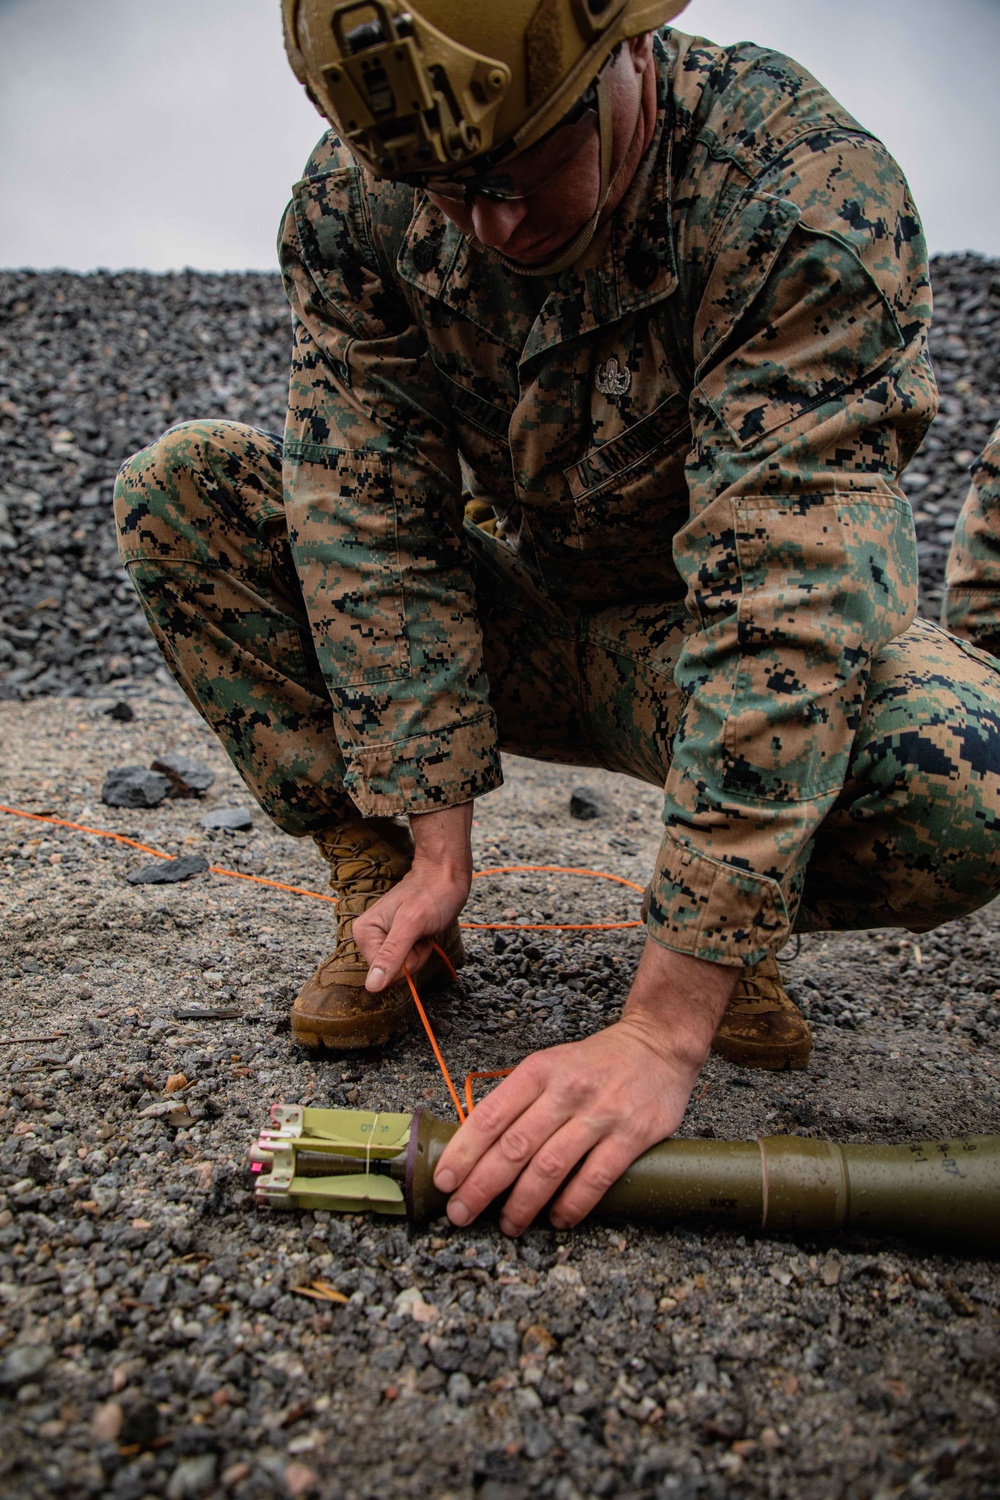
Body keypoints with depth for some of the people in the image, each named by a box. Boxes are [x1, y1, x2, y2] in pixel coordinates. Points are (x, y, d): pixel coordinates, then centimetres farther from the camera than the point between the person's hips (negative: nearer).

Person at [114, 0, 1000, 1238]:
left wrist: (663, 1028, -39)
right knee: (180, 490, -13)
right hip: (515, 609, 4)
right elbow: (374, 526, -14)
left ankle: (729, 925, 0)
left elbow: (788, 598, -36)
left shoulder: (814, 197, -26)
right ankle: (379, 889, -5)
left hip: (705, 639, -3)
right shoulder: (352, 200, -13)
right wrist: (435, 852, -21)